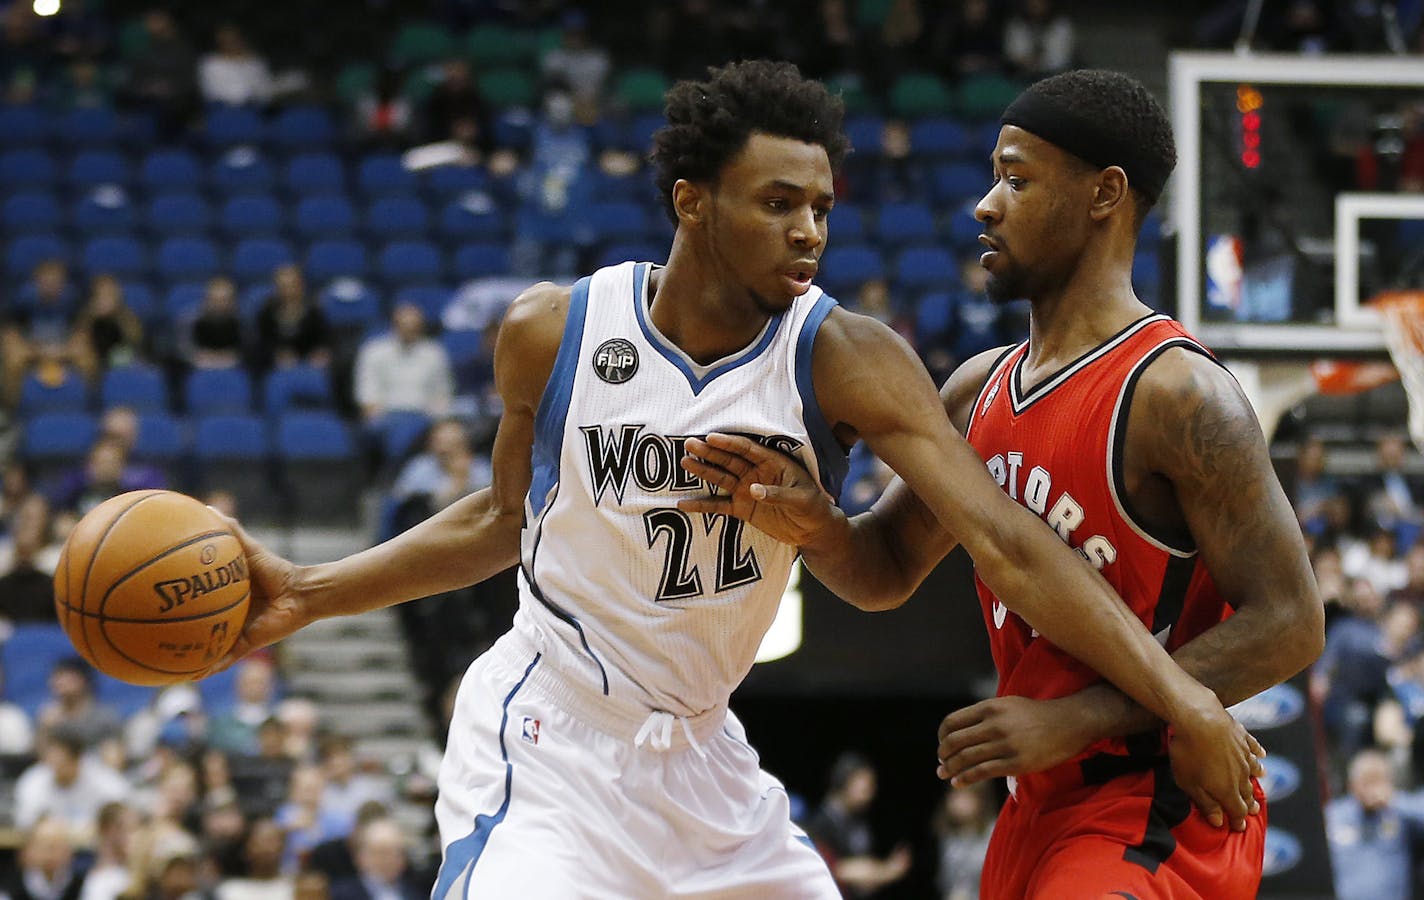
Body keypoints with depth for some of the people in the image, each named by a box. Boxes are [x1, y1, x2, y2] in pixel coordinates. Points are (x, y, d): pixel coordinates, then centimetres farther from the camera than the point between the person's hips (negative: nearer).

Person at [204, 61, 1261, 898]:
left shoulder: (846, 359, -11)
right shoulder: (551, 333, -9)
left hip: (699, 757, 3)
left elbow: (1004, 540, -20)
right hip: (547, 744, -3)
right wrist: (307, 595, 4)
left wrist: (1179, 697, -30)